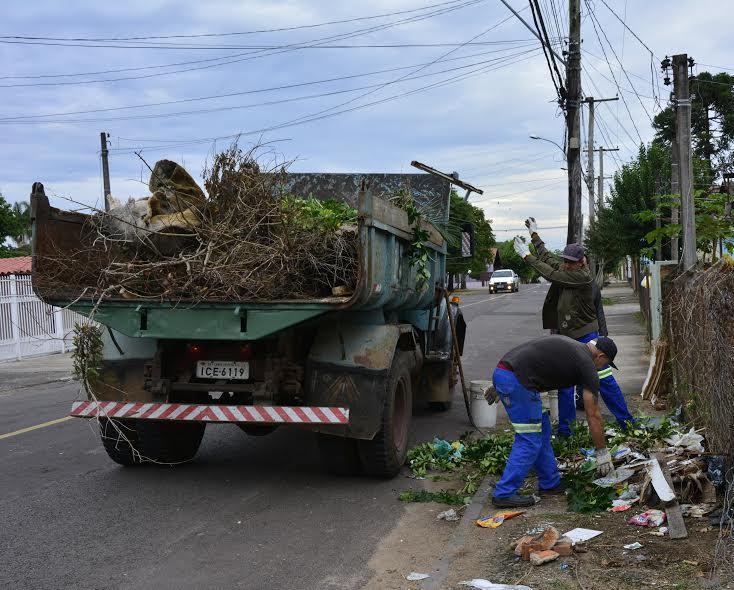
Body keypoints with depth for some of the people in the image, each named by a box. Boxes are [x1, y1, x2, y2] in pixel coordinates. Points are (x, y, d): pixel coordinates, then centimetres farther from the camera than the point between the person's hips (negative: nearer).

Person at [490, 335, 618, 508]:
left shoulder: (570, 345, 28)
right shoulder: (587, 365, 3)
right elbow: (593, 416, 6)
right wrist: (602, 452, 16)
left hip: (501, 372, 10)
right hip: (517, 380, -10)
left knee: (542, 432, 19)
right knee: (529, 441, 0)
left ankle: (550, 483, 27)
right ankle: (504, 494, 2)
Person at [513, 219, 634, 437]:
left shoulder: (583, 276, -15)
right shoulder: (565, 270, 8)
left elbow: (551, 274, -18)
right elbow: (548, 258, 24)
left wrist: (527, 256, -11)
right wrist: (534, 235, 30)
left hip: (585, 335, -7)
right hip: (565, 336, 7)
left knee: (603, 378, -3)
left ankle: (626, 421, 7)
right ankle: (564, 429, 14)